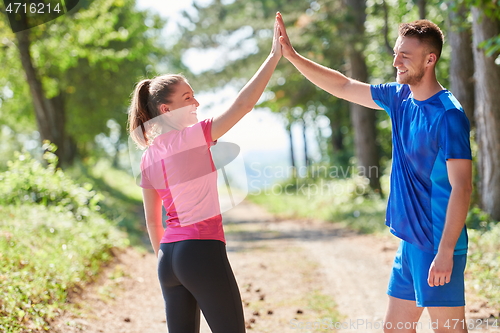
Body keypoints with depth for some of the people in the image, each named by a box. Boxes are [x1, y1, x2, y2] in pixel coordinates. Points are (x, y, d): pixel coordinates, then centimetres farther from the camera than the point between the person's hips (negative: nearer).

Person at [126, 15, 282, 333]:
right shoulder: (193, 137, -10)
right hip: (203, 250, -7)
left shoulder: (148, 158, 10)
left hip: (169, 256, 8)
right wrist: (274, 56, -11)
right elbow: (243, 104, -15)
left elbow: (152, 221, 15)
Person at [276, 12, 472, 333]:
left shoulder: (448, 115, -17)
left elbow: (461, 187, -19)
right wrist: (291, 55, 10)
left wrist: (445, 252, -23)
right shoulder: (399, 97, 7)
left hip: (438, 246, -9)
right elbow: (343, 86, 16)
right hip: (411, 241, 9)